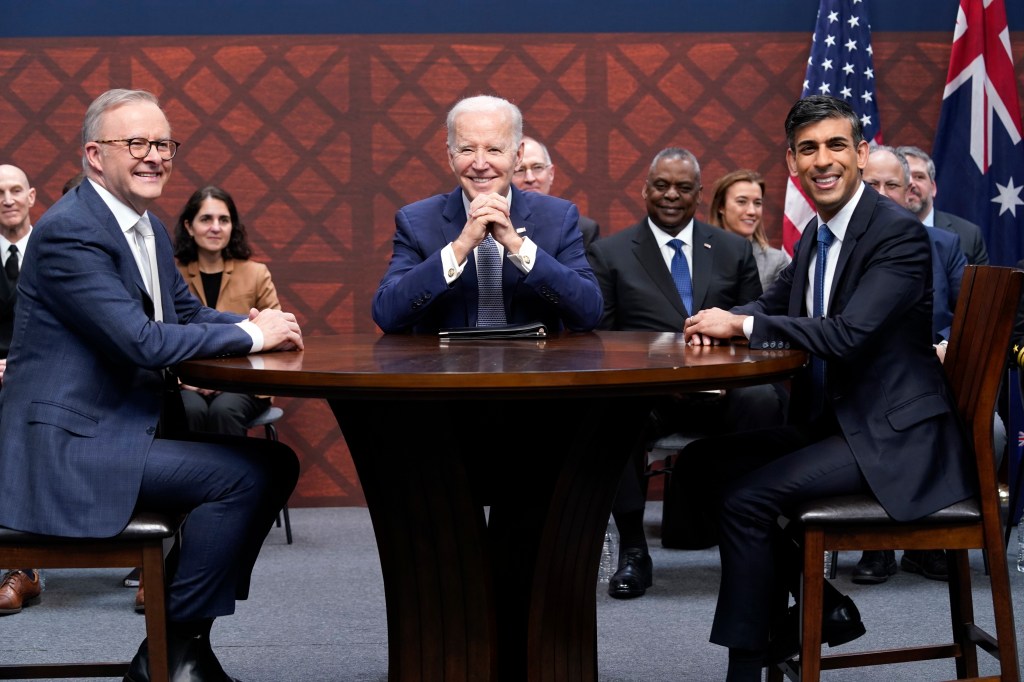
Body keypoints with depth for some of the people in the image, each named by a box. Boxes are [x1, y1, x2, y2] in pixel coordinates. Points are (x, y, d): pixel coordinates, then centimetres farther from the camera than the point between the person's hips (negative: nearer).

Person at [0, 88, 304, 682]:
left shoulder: (150, 229, 14)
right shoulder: (68, 232, -16)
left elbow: (189, 314, 18)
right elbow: (141, 341, -25)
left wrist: (257, 323, -5)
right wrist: (250, 334, -16)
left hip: (131, 427, 10)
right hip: (69, 445, -10)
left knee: (277, 464, 6)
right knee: (244, 475, -20)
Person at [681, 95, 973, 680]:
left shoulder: (900, 233, -16)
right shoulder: (815, 236, 11)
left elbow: (848, 335, -26)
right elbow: (773, 305, 21)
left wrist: (743, 325, -18)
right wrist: (723, 322, -3)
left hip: (895, 438, -9)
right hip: (831, 422, 9)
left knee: (746, 495, -21)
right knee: (710, 460, 3)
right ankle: (821, 606, 13)